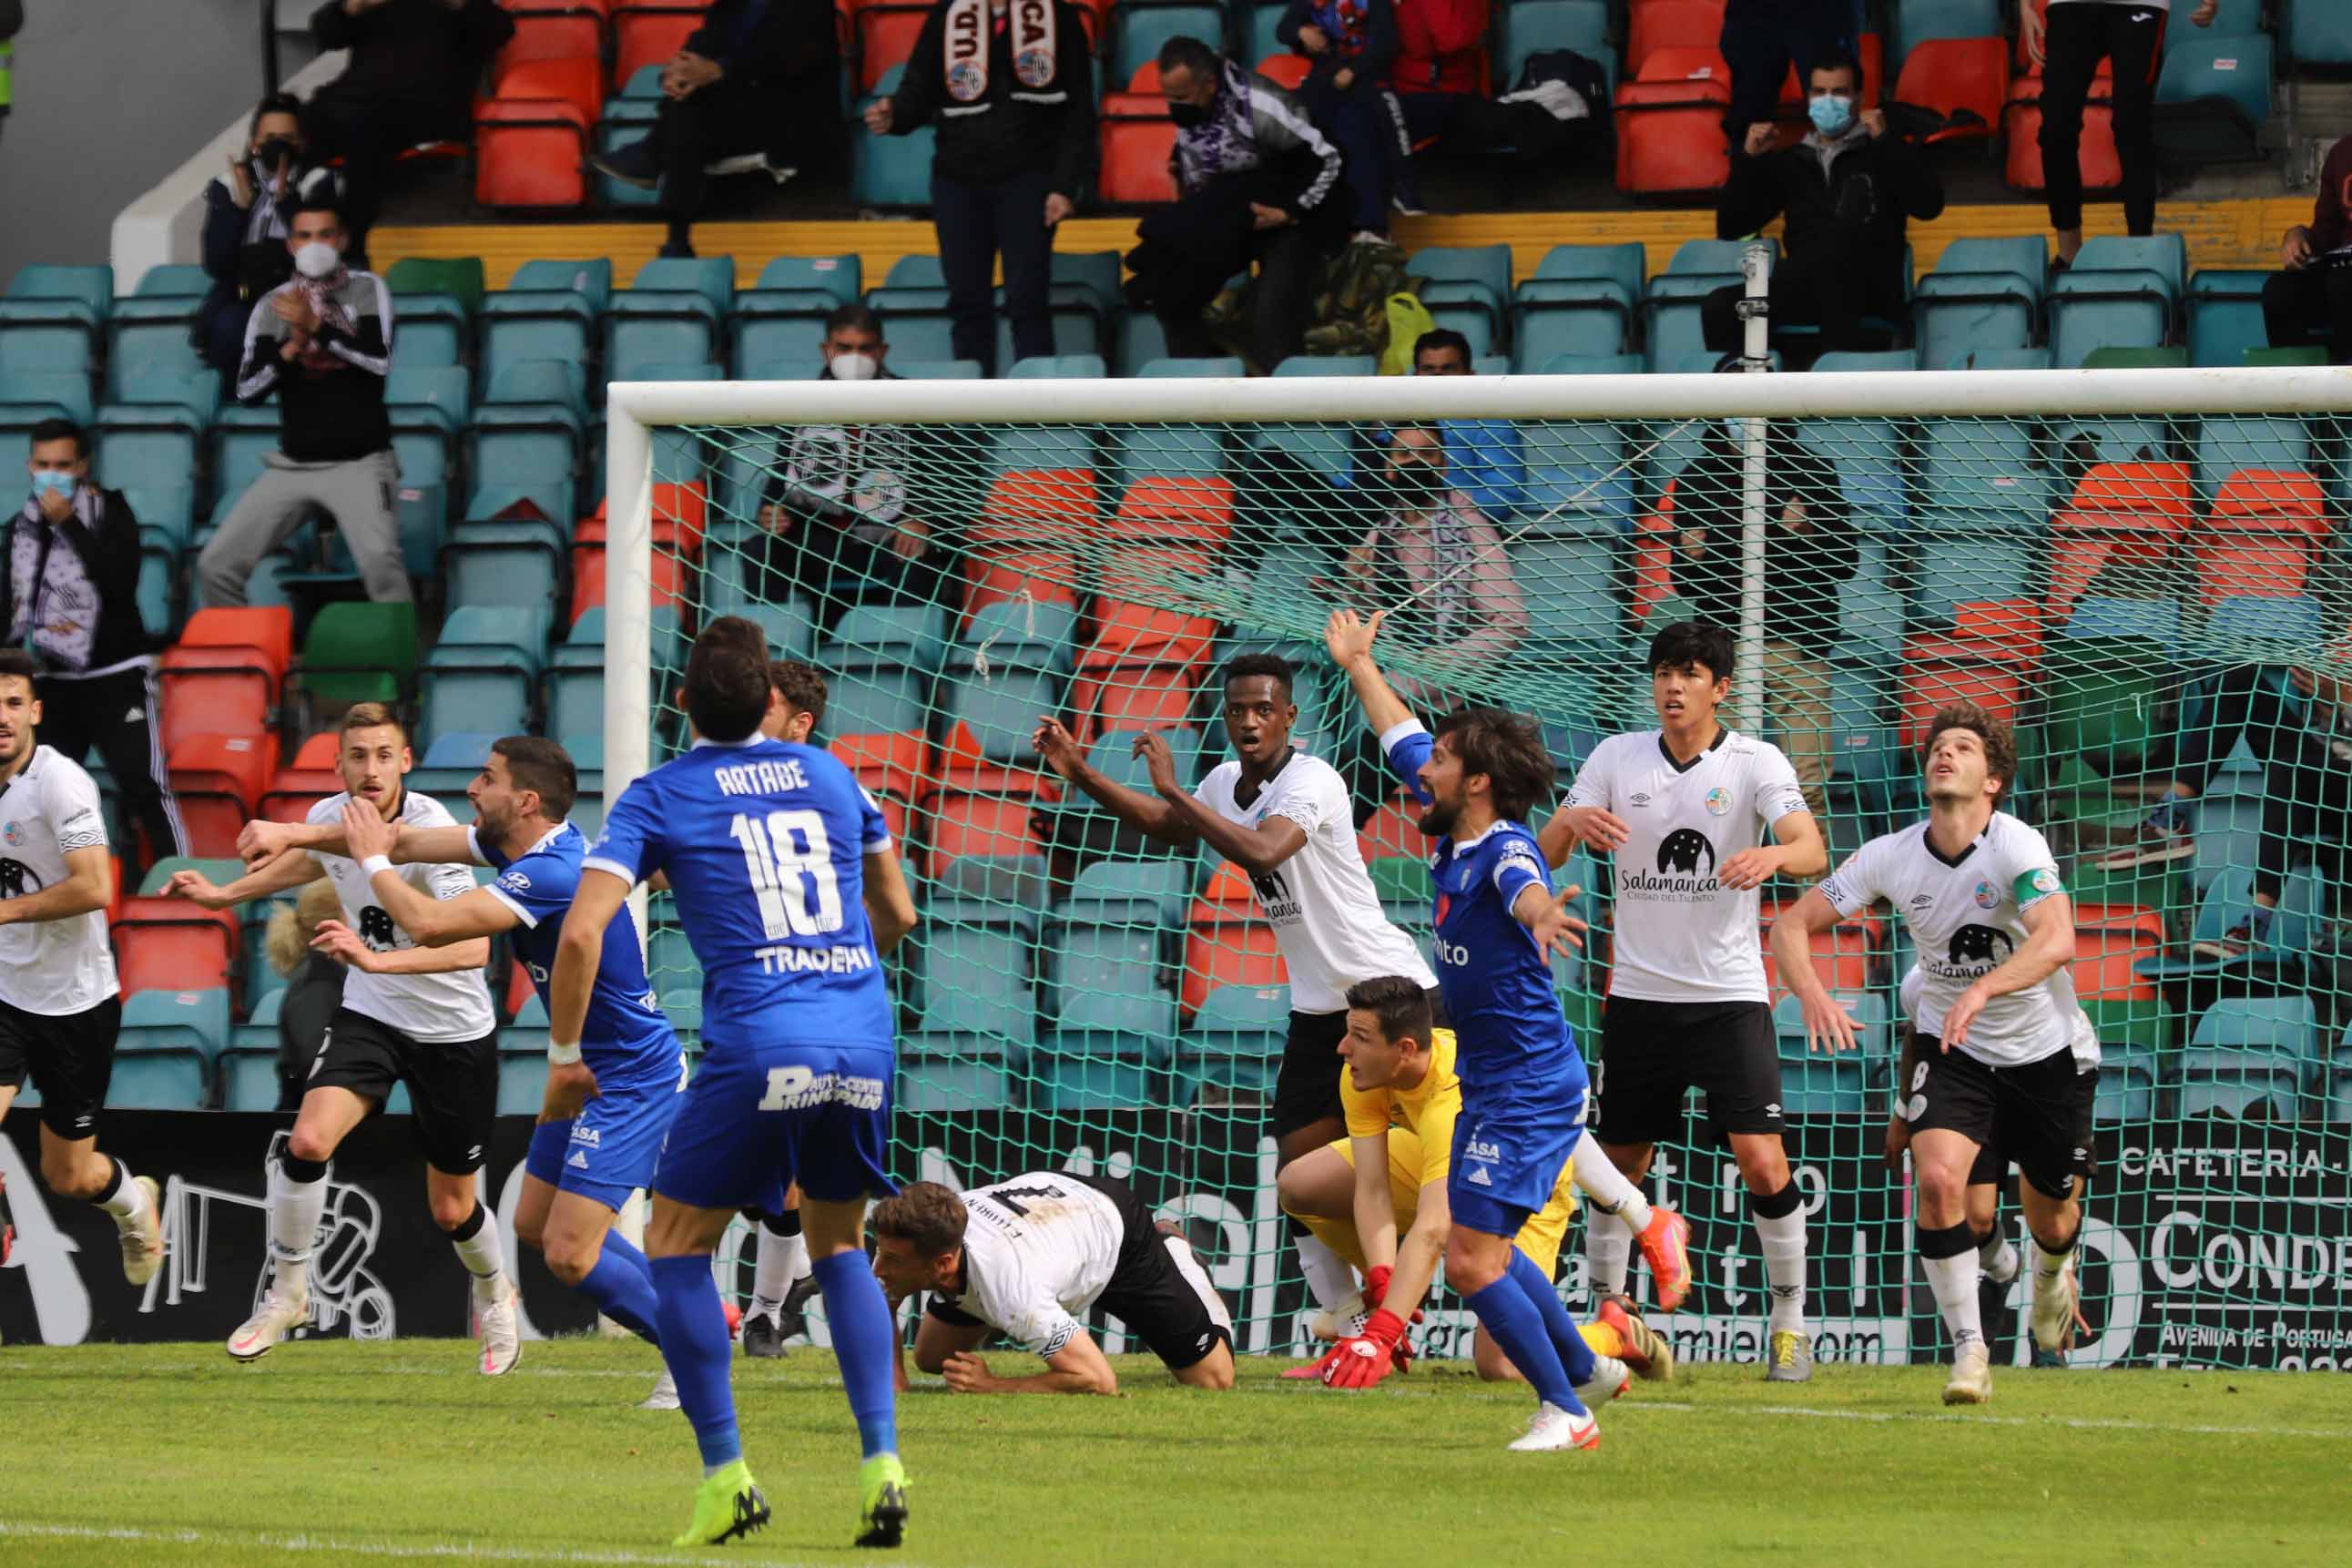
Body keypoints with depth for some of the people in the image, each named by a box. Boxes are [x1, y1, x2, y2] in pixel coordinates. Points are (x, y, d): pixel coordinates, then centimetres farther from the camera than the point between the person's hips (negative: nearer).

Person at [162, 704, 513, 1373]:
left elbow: (472, 947, -38)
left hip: (454, 1032, -4)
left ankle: (493, 1293, 41)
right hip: (369, 1016, 4)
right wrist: (225, 893, 23)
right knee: (308, 1140, -22)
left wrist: (376, 958, -48)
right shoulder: (329, 818, -8)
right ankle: (286, 1293, -3)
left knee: (451, 1210, 8)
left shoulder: (430, 829, -26)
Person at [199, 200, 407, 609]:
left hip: (359, 462, -4)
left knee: (380, 558, -29)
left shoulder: (366, 290, 2)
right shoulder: (273, 306, 7)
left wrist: (316, 325, -21)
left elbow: (380, 361, -13)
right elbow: (246, 391, 0)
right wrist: (291, 347, -16)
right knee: (217, 567, -2)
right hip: (293, 464, 4)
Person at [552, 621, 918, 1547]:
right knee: (840, 1248, 22)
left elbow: (582, 932, -4)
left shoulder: (657, 799, 5)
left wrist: (565, 1053, 9)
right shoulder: (832, 777, 16)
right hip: (864, 1037, 4)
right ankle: (881, 1463, 5)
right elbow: (896, 915, 25)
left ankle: (725, 1473, 3)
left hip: (757, 1045, -4)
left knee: (676, 1245, 13)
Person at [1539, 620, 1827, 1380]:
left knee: (1762, 1160, -14)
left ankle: (1789, 1320, -1)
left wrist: (1772, 855, -44)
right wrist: (1572, 819, -25)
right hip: (1639, 995, 3)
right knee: (1618, 1167, 7)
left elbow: (1812, 851, -20)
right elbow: (1545, 855, -1)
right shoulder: (1618, 757, 2)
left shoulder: (1755, 762, -6)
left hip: (1729, 995, -3)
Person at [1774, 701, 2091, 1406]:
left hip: (2046, 1054, -2)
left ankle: (2054, 1270, 51)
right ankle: (1969, 1351, -15)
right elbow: (1793, 924, -5)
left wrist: (1983, 989, -54)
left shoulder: (2016, 847, -23)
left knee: (2050, 1219, 11)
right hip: (1952, 1052, 2)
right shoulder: (1890, 857, -11)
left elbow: (2057, 941, -39)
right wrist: (1811, 992, -26)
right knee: (1938, 1176, -24)